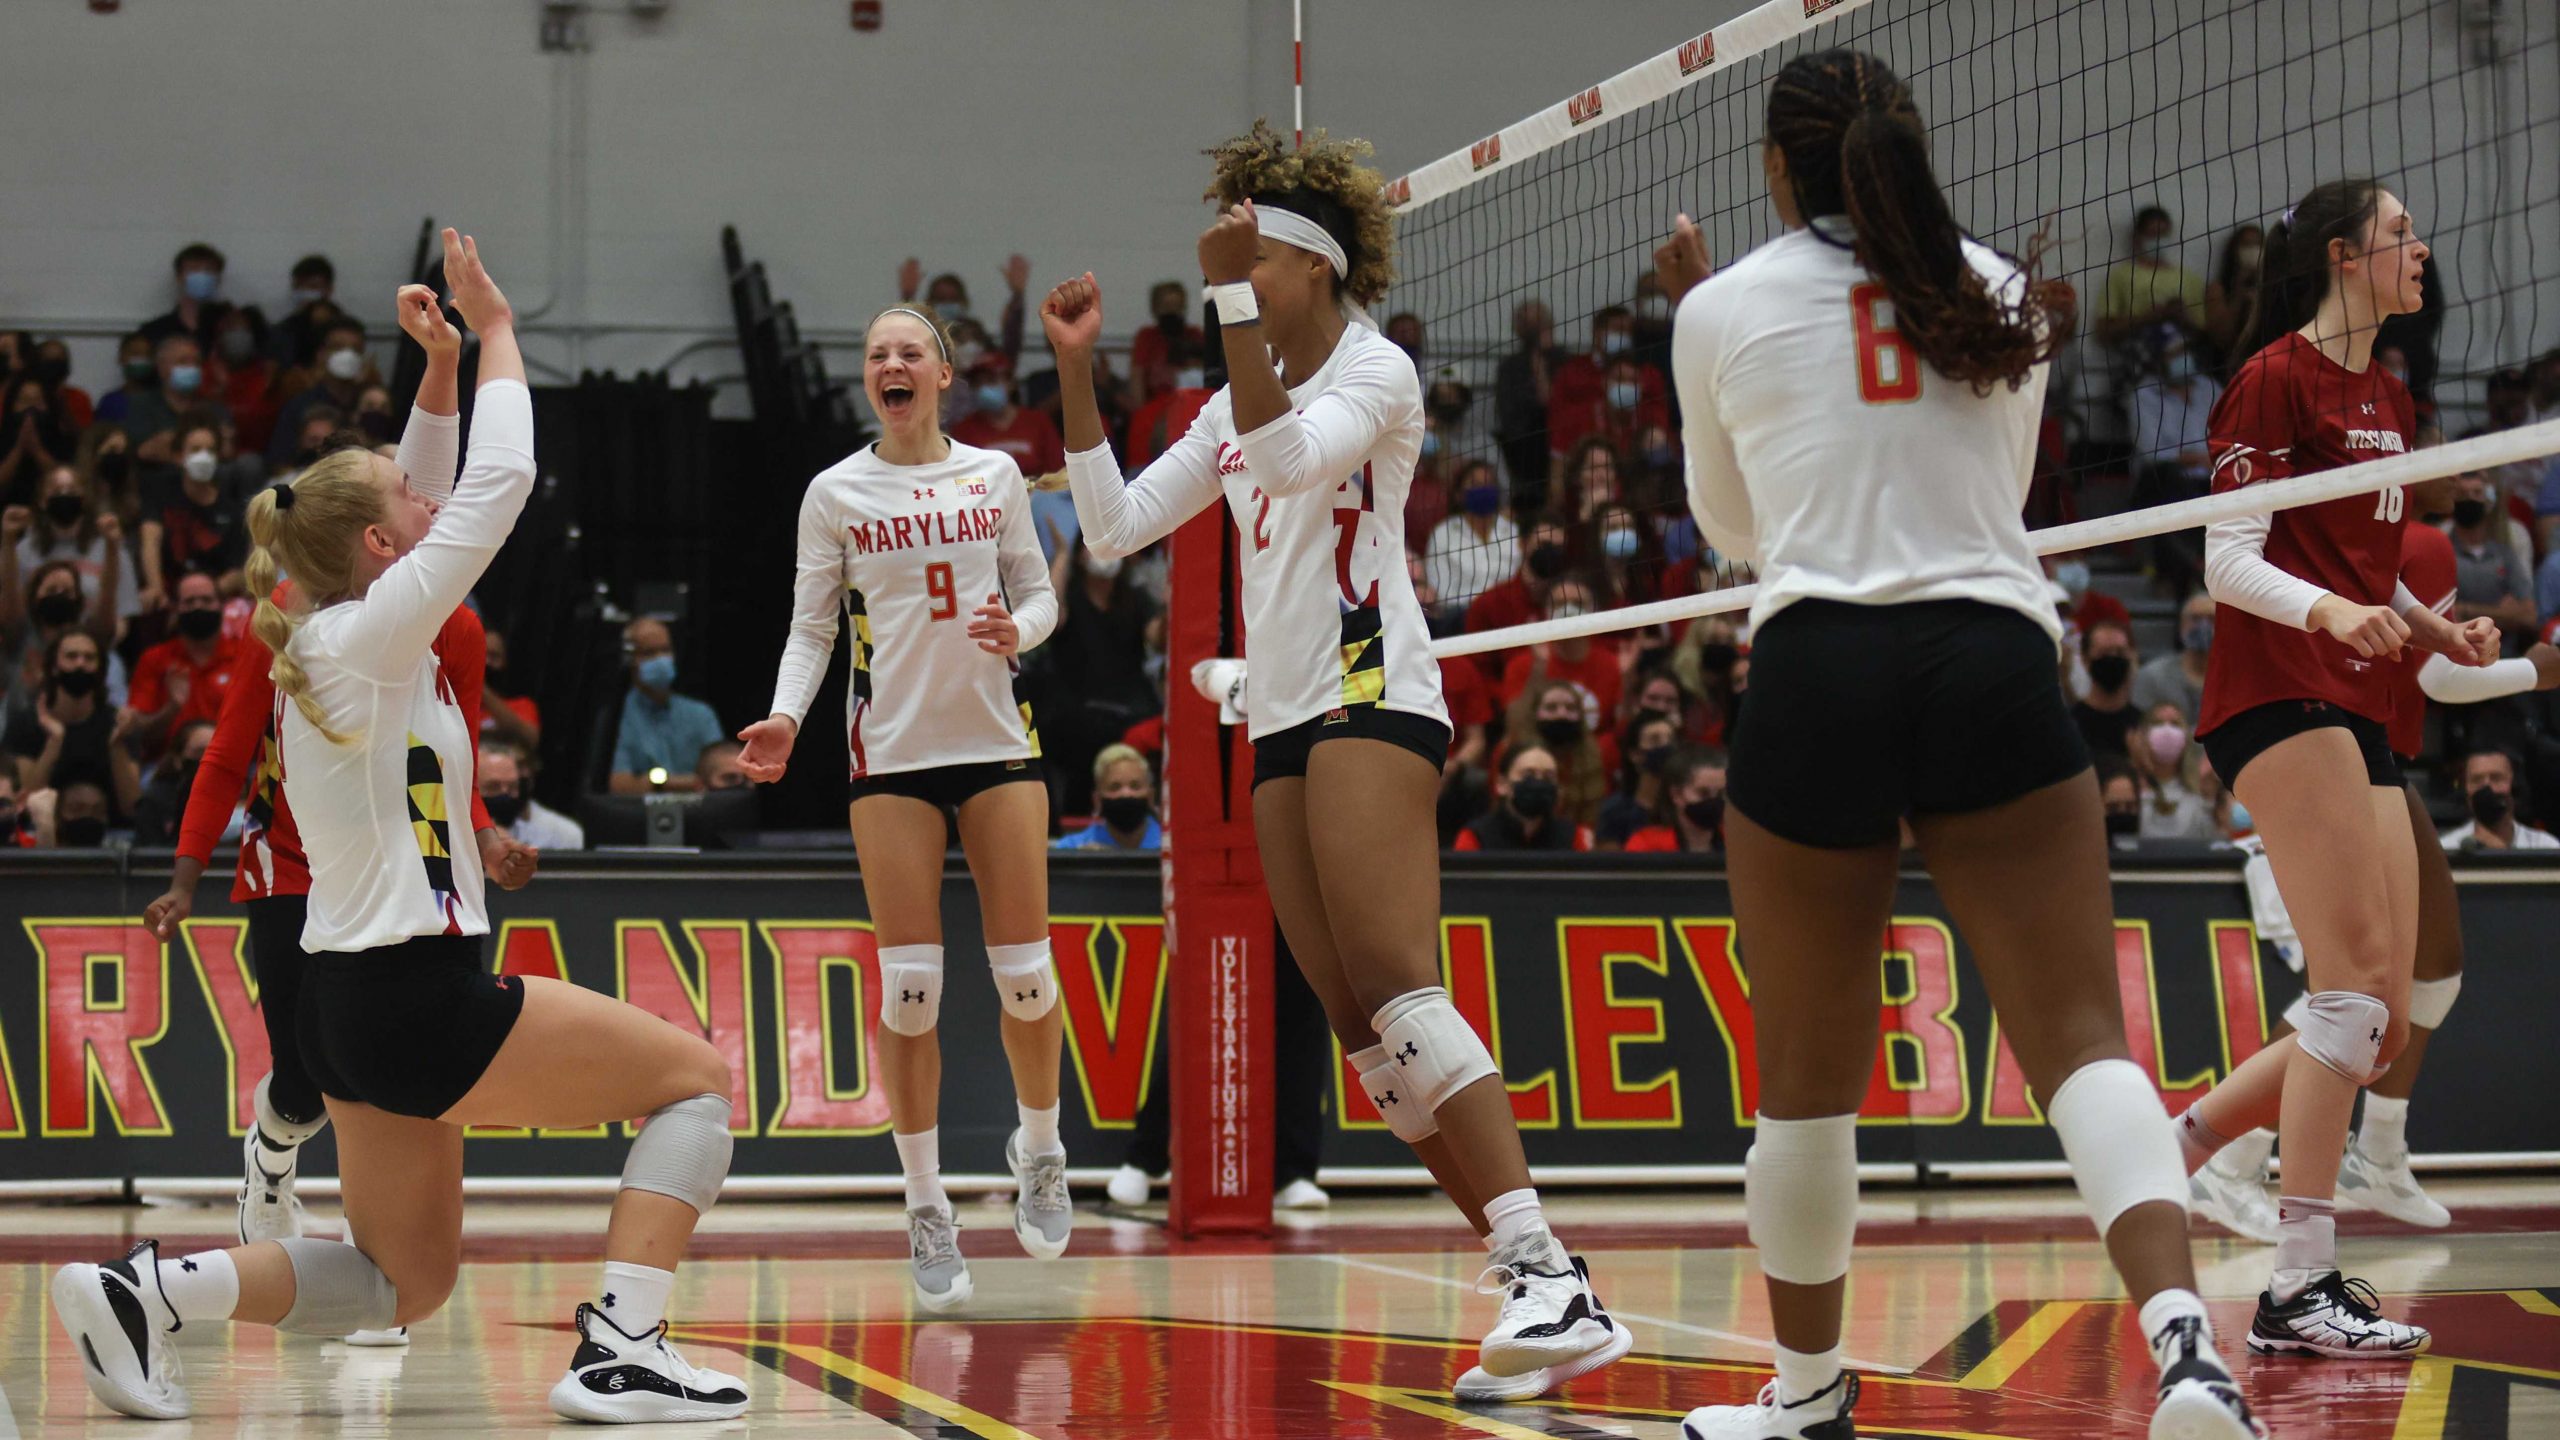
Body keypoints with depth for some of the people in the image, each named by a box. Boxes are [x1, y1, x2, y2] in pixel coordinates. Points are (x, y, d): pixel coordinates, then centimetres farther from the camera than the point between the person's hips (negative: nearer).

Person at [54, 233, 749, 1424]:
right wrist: (493, 329, -1)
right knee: (697, 1077, 1)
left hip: (354, 1002, 9)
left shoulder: (320, 636, 11)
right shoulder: (369, 634, -13)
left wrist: (443, 365, 20)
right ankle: (619, 1350, -12)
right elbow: (499, 480, -13)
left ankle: (143, 1289, 2)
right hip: (416, 999, -9)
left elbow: (434, 500, 27)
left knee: (407, 1281, 16)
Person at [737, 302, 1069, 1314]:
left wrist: (1018, 630, -11)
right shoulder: (835, 492, 5)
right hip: (891, 750, -1)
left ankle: (1039, 1151, 25)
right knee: (909, 984, -7)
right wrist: (786, 715, -10)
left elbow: (1039, 592, 11)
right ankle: (926, 1211, 2)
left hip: (997, 740, 1)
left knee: (1026, 973, -3)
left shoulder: (995, 475, 7)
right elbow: (811, 623, 6)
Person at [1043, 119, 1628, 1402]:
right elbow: (1116, 525, 17)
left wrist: (1232, 295, -26)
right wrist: (1077, 373, 9)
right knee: (1363, 1031, -1)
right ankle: (1537, 1300, -3)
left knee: (1394, 990, -24)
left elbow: (1289, 457, -22)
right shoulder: (1241, 403, 21)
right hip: (1283, 722, 8)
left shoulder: (1375, 370, -2)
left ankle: (1549, 1277, -32)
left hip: (1371, 698, -8)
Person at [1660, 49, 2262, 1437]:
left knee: (1808, 1075, 11)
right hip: (1994, 661, 1)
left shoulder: (1728, 309, 7)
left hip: (1815, 670, -1)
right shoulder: (1996, 294, 13)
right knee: (2080, 1036, -4)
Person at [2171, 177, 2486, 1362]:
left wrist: (2435, 630, 8)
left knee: (2381, 1023, 3)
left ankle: (2167, 1143, 16)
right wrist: (2334, 612, -27)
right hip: (2279, 697, -9)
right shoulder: (2276, 378, -5)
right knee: (2356, 988, -16)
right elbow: (2228, 564, -10)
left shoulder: (2388, 399, 20)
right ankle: (2299, 1292, -16)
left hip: (2357, 713, 9)